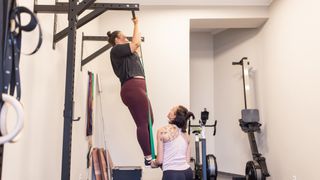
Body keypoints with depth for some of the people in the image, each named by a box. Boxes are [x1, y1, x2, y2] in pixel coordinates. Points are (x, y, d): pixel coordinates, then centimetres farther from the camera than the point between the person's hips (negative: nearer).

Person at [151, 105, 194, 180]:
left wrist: (153, 163, 15)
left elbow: (160, 160, -6)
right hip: (187, 172, 7)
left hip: (172, 174, -7)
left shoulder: (163, 131, -6)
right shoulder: (186, 134, 12)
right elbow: (187, 160, 13)